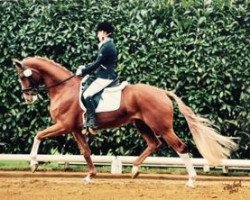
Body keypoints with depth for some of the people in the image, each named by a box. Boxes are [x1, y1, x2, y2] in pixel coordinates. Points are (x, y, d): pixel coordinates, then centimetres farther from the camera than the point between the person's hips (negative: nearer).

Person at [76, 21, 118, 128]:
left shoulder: (106, 47, -18)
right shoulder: (109, 45, 14)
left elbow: (96, 64, -18)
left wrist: (83, 71, -7)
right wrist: (85, 67, 15)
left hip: (105, 77, -11)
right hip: (104, 75, 11)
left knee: (87, 94, -18)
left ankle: (91, 121, -19)